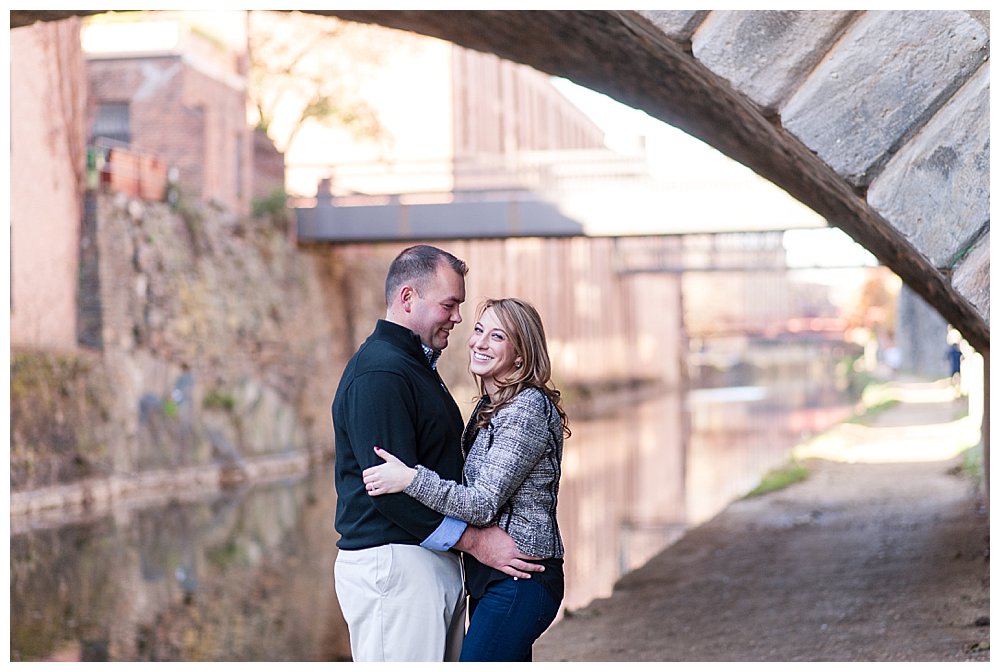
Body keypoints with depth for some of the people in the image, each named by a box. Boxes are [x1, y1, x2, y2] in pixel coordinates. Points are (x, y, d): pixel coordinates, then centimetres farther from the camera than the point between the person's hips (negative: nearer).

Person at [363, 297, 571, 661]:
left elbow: (485, 503, -21)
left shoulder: (529, 407, -15)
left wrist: (410, 478, -25)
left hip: (519, 579, -10)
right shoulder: (490, 407, 14)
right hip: (488, 576, 10)